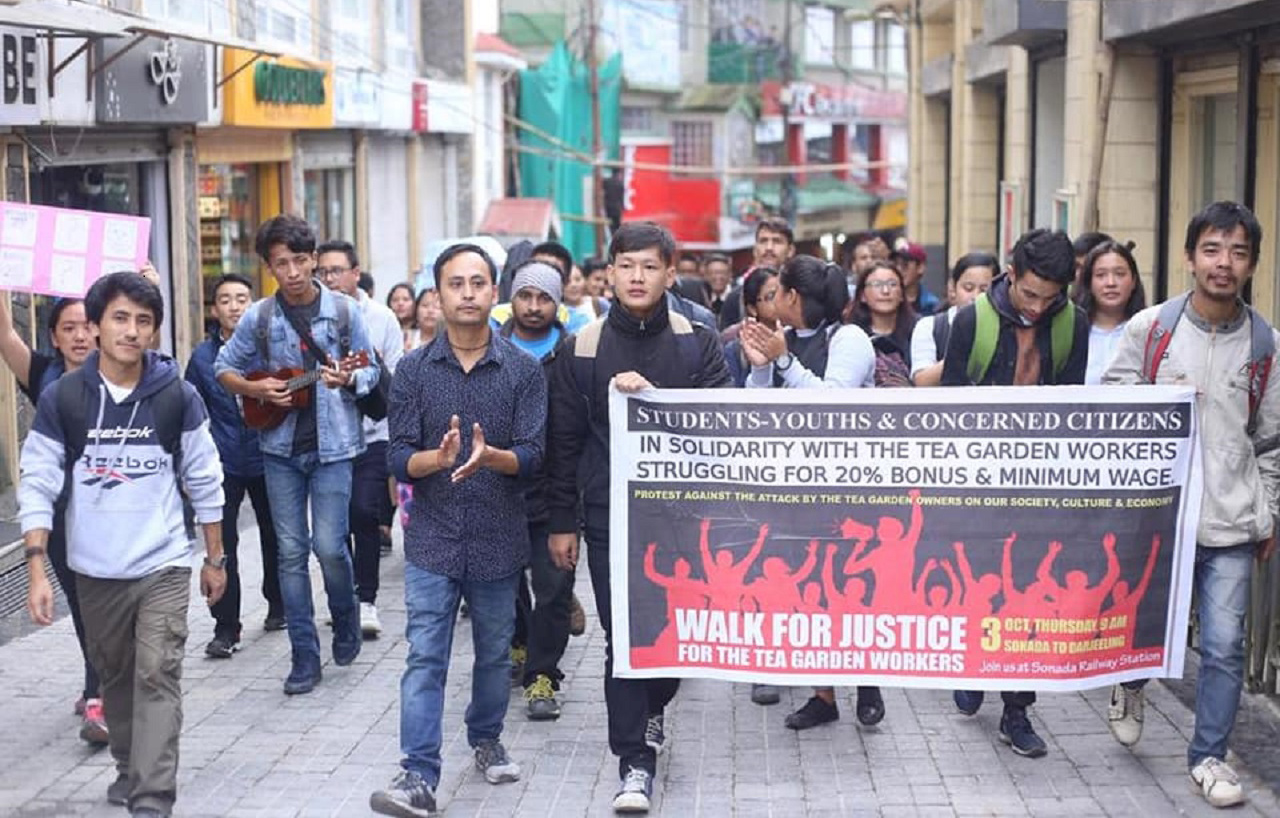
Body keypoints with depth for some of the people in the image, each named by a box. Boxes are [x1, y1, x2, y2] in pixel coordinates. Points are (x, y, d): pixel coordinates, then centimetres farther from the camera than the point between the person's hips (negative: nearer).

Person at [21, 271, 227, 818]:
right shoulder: (61, 398, -6)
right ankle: (130, 769, 36)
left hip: (164, 566, -2)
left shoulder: (177, 396, -6)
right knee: (115, 676, 16)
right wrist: (36, 570, -11)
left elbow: (204, 480, 2)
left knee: (157, 677, -9)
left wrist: (215, 559, 6)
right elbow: (38, 485, -5)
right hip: (94, 570, 2)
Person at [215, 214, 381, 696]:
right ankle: (304, 656, 10)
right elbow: (224, 368, 11)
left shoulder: (344, 311, -2)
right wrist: (255, 390, -7)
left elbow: (371, 372, 4)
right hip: (280, 446, 2)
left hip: (332, 444, -2)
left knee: (329, 545, -8)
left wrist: (348, 379, -17)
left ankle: (346, 621, 22)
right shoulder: (259, 317, 1)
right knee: (291, 550, 3)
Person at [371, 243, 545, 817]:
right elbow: (399, 459, -5)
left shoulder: (524, 371, -2)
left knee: (494, 655, 16)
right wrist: (438, 457, -26)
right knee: (424, 659, -5)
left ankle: (486, 739, 37)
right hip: (432, 539, -1)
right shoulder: (413, 370, 0)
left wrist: (489, 456, -29)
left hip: (498, 540, 1)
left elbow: (531, 457, -8)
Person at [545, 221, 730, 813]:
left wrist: (652, 394, -23)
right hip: (610, 516, -1)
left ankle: (652, 708, 37)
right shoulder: (581, 349, 2)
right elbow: (563, 441, 5)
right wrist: (561, 522, 4)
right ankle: (635, 760, 6)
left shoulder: (699, 342, 2)